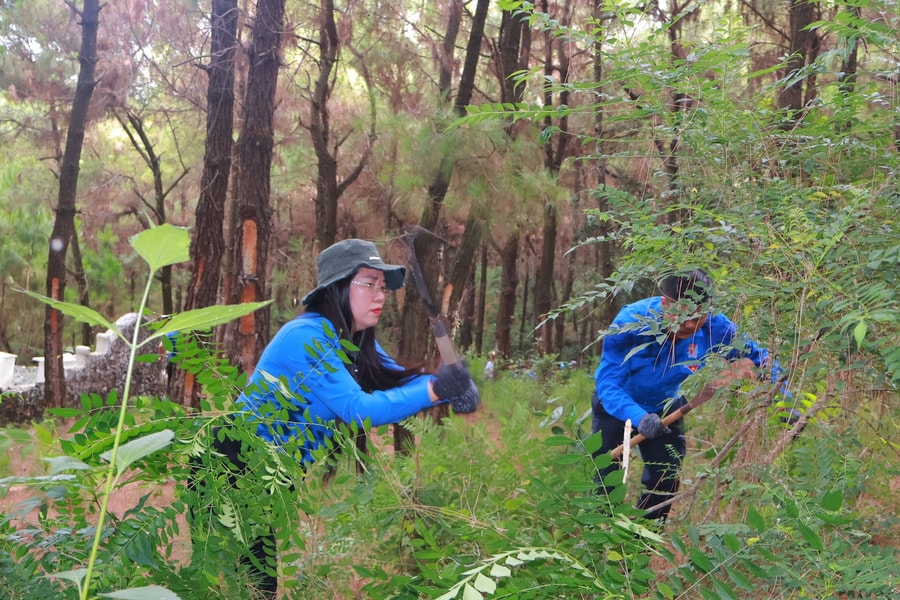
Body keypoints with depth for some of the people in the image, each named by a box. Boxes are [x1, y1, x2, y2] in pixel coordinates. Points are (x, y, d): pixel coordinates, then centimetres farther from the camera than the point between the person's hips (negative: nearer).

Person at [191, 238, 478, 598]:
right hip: (234, 469, -8)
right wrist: (435, 390, -33)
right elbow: (360, 410, -31)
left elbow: (396, 381, -7)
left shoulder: (356, 341, 3)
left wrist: (450, 385, -26)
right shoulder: (307, 337, -25)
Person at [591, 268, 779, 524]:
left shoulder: (715, 328, -27)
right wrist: (638, 417, -56)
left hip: (666, 409, 3)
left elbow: (760, 359, -11)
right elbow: (607, 382, -39)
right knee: (605, 483, -5)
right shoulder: (631, 322, -35)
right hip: (617, 407, -3)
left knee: (665, 483, 6)